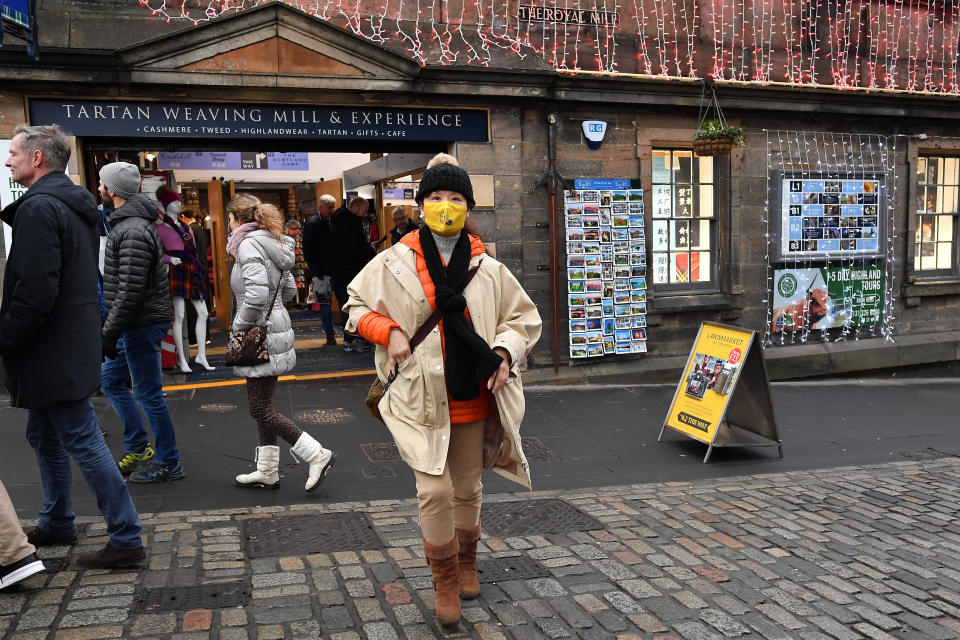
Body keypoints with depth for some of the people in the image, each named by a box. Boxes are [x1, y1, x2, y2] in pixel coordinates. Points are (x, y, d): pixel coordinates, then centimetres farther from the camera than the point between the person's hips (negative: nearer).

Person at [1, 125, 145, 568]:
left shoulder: (39, 207, -17)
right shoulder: (73, 204, 14)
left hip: (53, 352, -10)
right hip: (70, 343, 10)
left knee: (83, 442, -5)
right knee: (43, 436, 21)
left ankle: (126, 539, 2)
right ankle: (56, 524, 36)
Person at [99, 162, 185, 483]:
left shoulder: (133, 232, -21)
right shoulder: (128, 223, 14)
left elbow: (130, 291, -26)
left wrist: (109, 333, -23)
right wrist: (111, 328, 23)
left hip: (142, 326, -11)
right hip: (134, 326, 11)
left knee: (148, 394, -1)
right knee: (110, 379, 19)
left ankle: (168, 463, 11)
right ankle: (138, 449, 27)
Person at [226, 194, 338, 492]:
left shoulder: (248, 245, -16)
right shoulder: (271, 243, 12)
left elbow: (257, 295, -27)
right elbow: (289, 289, 18)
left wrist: (238, 325, -14)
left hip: (261, 336, -10)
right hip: (274, 326, 10)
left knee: (261, 410, -4)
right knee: (263, 406, 15)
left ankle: (317, 455, -3)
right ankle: (267, 472, 23)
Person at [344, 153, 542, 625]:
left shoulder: (488, 268, 1)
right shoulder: (394, 264, -4)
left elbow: (525, 317, 10)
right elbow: (357, 305, 8)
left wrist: (505, 352, -8)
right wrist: (390, 332, -10)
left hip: (472, 396, 3)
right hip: (421, 396, -2)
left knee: (468, 488, 16)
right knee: (434, 490, -7)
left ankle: (466, 564, 41)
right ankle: (445, 579, 15)